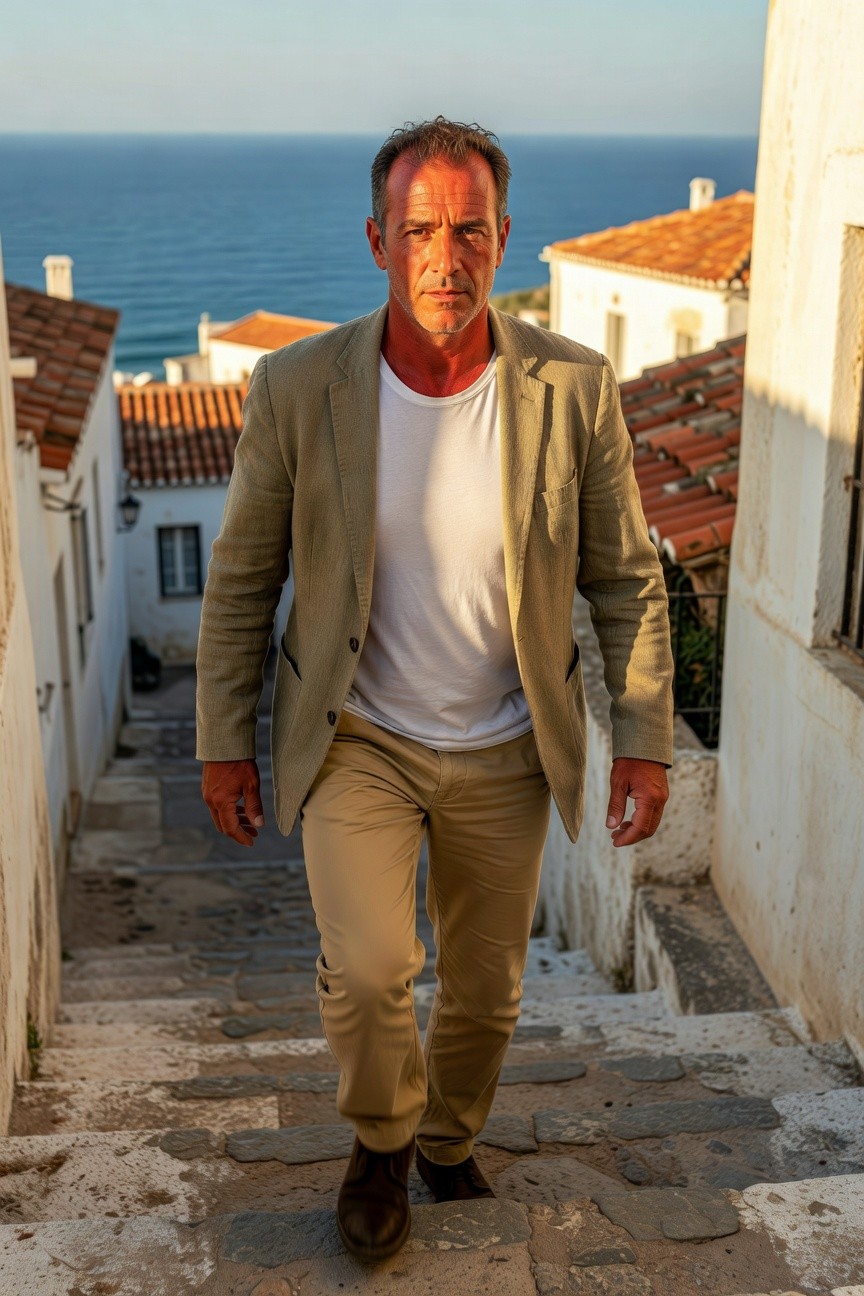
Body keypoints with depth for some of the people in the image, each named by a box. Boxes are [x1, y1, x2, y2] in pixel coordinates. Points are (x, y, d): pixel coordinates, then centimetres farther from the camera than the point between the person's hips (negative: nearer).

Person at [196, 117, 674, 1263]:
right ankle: (383, 1140, 20)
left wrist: (646, 738, -1)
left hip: (504, 753, 2)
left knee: (486, 990, 15)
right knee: (367, 973, -16)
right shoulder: (298, 389, -13)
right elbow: (242, 579, -3)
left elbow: (626, 577, -1)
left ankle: (451, 1141, 47)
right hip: (357, 741, -1)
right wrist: (224, 741, 0)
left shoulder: (572, 388, -12)